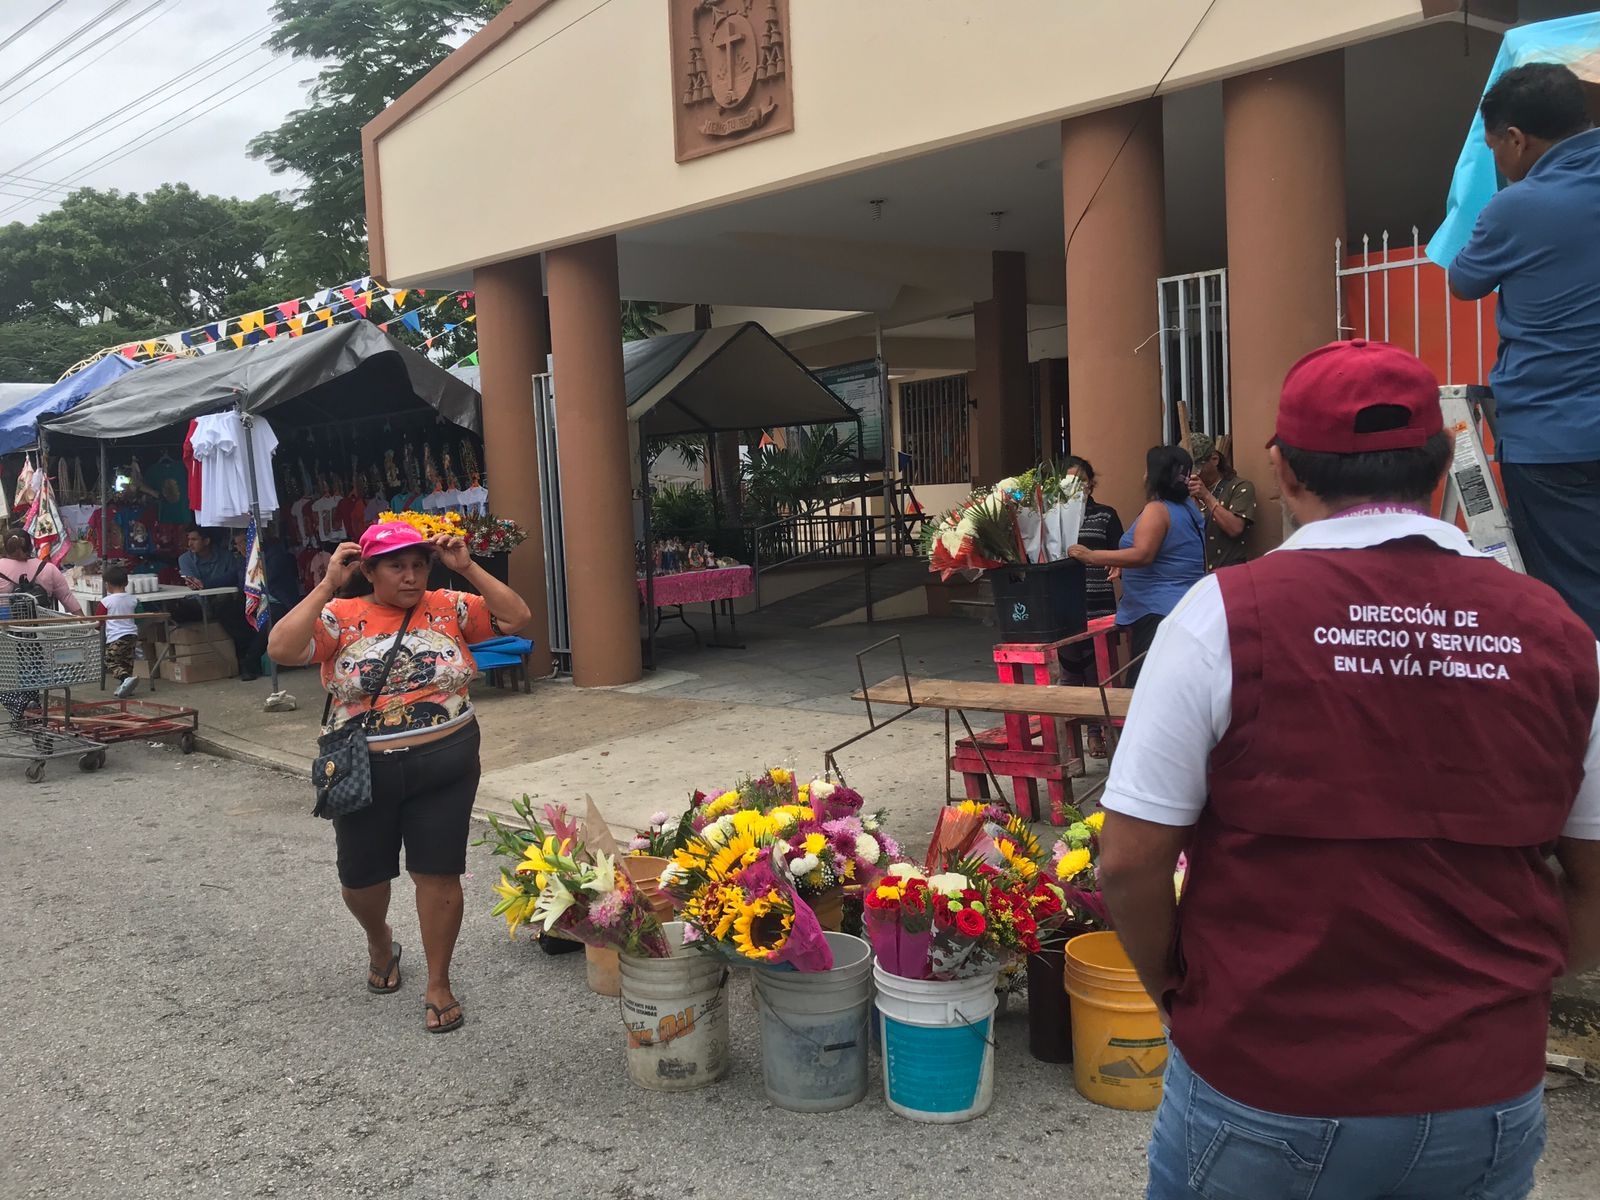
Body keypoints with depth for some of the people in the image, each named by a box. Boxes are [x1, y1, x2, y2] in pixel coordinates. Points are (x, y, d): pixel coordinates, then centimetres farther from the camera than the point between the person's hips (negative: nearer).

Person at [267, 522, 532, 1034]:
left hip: (444, 767, 0)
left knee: (437, 873, 3)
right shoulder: (342, 618, -4)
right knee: (360, 877, 15)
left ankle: (439, 984, 19)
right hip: (365, 772, 1)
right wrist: (328, 585, -20)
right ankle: (380, 943, 48)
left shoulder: (448, 608, 0)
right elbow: (281, 648, -18)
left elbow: (515, 617, -5)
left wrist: (467, 569, -12)